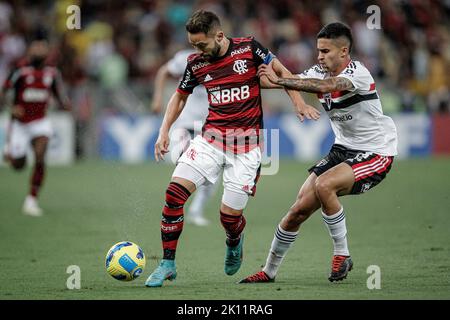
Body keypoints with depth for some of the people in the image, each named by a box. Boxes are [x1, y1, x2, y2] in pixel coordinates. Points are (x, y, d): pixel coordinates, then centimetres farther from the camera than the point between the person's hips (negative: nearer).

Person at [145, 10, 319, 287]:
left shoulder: (248, 48, -6)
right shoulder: (196, 63, 3)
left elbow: (282, 72, 5)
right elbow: (180, 96, 18)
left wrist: (299, 103, -7)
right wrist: (164, 131, 8)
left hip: (247, 142, -3)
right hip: (211, 136, 3)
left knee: (230, 214, -7)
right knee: (175, 190, -16)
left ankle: (234, 243, 32)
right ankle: (168, 264, -6)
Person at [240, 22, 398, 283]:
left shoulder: (357, 73, -22)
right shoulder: (321, 71, 1)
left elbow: (324, 86, -40)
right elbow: (293, 81, -10)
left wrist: (278, 80, -40)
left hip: (376, 153, -7)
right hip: (344, 149, 7)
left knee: (323, 185, -31)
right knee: (300, 208, 0)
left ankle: (342, 254, -14)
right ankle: (270, 271, 15)